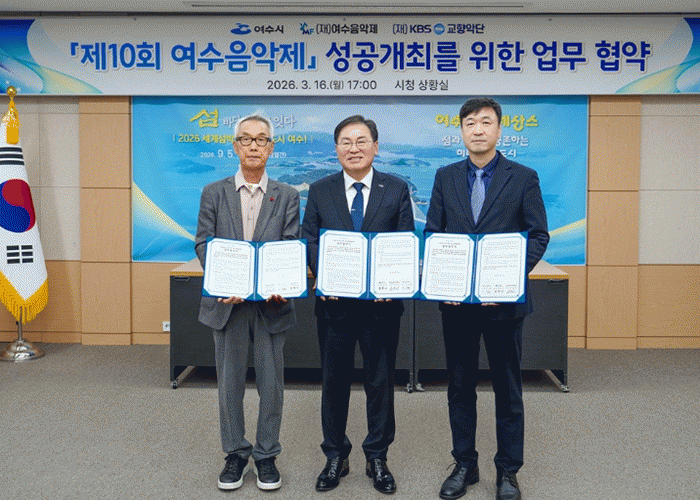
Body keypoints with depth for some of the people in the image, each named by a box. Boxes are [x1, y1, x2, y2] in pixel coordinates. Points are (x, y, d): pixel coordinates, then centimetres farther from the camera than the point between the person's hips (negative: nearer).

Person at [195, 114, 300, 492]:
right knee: (229, 382, 9)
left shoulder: (287, 196, 6)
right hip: (227, 303, 1)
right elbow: (204, 244, 0)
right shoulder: (213, 193, 7)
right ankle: (235, 454, 25)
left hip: (272, 302, 0)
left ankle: (266, 455, 23)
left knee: (271, 382, 7)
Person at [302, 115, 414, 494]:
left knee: (381, 381, 9)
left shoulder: (397, 189, 3)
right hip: (334, 302, 1)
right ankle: (335, 457, 27)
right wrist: (323, 276, -15)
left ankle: (377, 458, 26)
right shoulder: (320, 190, 6)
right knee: (334, 380, 11)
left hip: (381, 302, -1)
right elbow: (309, 239, 3)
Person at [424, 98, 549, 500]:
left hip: (504, 300, -2)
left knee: (508, 388, 9)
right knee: (460, 386, 12)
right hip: (456, 300, 3)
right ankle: (465, 464, 27)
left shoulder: (523, 177, -1)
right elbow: (432, 232, 7)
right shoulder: (446, 177, 8)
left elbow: (539, 234, -3)